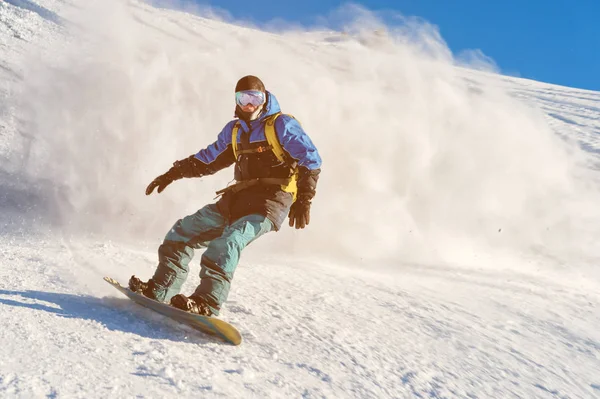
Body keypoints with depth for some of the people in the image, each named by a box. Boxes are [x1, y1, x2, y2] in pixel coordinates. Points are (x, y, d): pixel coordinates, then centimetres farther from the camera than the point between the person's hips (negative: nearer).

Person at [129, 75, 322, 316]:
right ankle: (159, 290, -1)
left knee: (228, 240, -32)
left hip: (271, 200, -7)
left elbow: (311, 160, -9)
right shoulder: (234, 130, 19)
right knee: (184, 231, 0)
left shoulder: (282, 124, -2)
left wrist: (304, 200, -20)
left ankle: (207, 303, -37)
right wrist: (175, 173, 27)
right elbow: (210, 157, 31)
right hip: (238, 199, 8)